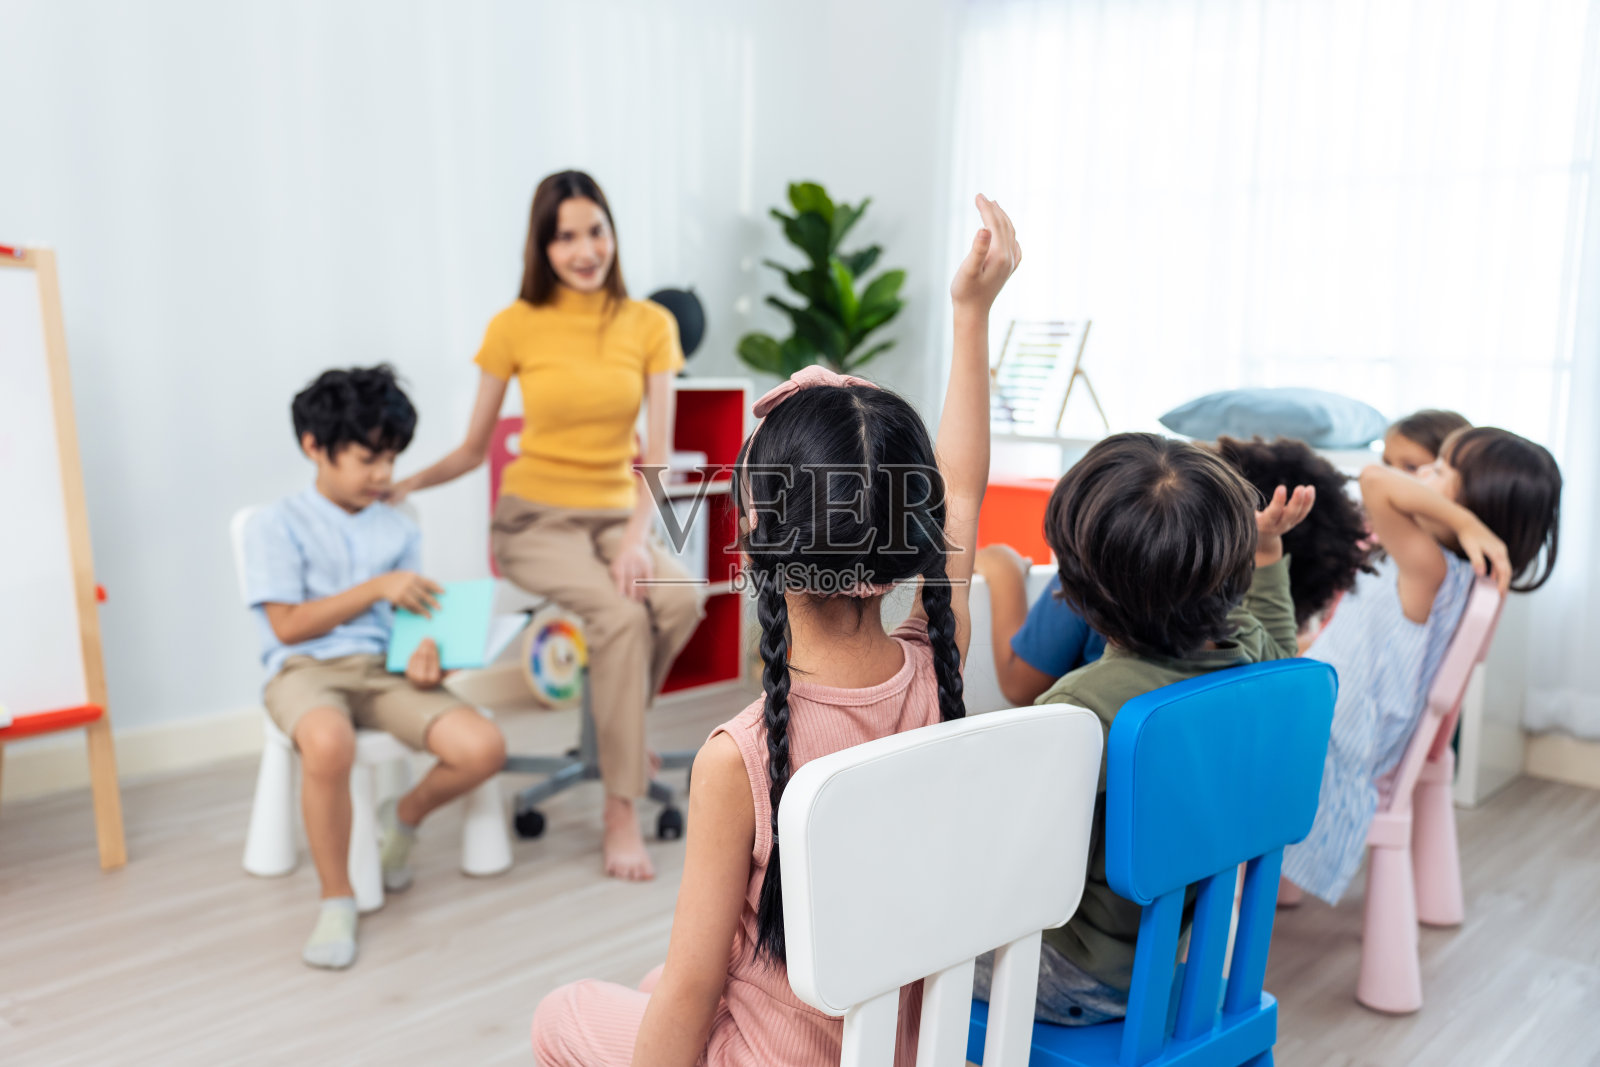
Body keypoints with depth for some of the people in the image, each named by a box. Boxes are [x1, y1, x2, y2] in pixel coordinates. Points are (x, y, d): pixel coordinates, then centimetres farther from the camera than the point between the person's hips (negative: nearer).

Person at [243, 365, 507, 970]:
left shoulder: (398, 529, 15)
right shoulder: (277, 525, 2)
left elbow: (404, 616, 13)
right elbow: (288, 625, -5)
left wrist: (423, 652, -11)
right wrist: (376, 588, -11)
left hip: (381, 669, 4)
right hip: (306, 669, -4)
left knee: (483, 747, -22)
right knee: (329, 744, -42)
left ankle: (403, 819, 13)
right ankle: (337, 900, -15)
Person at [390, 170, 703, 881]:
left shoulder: (650, 325, 2)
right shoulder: (515, 327, -2)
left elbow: (657, 453, -4)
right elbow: (472, 451, 5)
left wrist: (637, 537, -20)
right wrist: (401, 482, -12)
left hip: (616, 514, 3)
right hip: (535, 519, -2)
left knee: (681, 599, -30)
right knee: (622, 615, -31)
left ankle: (618, 731, -1)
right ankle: (621, 813, -17)